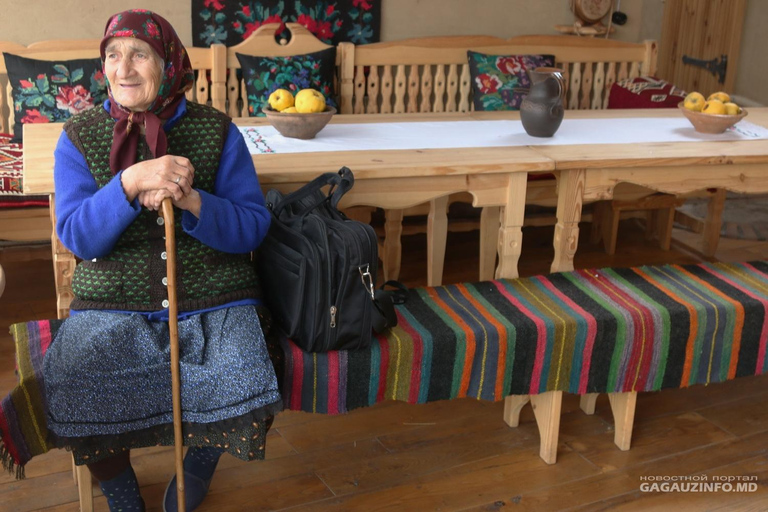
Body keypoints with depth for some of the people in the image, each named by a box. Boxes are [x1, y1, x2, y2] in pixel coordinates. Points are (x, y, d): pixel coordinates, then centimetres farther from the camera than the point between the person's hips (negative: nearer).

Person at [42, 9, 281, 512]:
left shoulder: (217, 130, 1)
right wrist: (130, 182, -23)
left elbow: (253, 227, -3)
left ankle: (198, 467, 13)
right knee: (68, 390, -22)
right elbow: (77, 236, -6)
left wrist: (190, 202, -22)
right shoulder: (79, 137, 4)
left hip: (212, 300, -1)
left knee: (243, 387, -25)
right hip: (113, 304, 1)